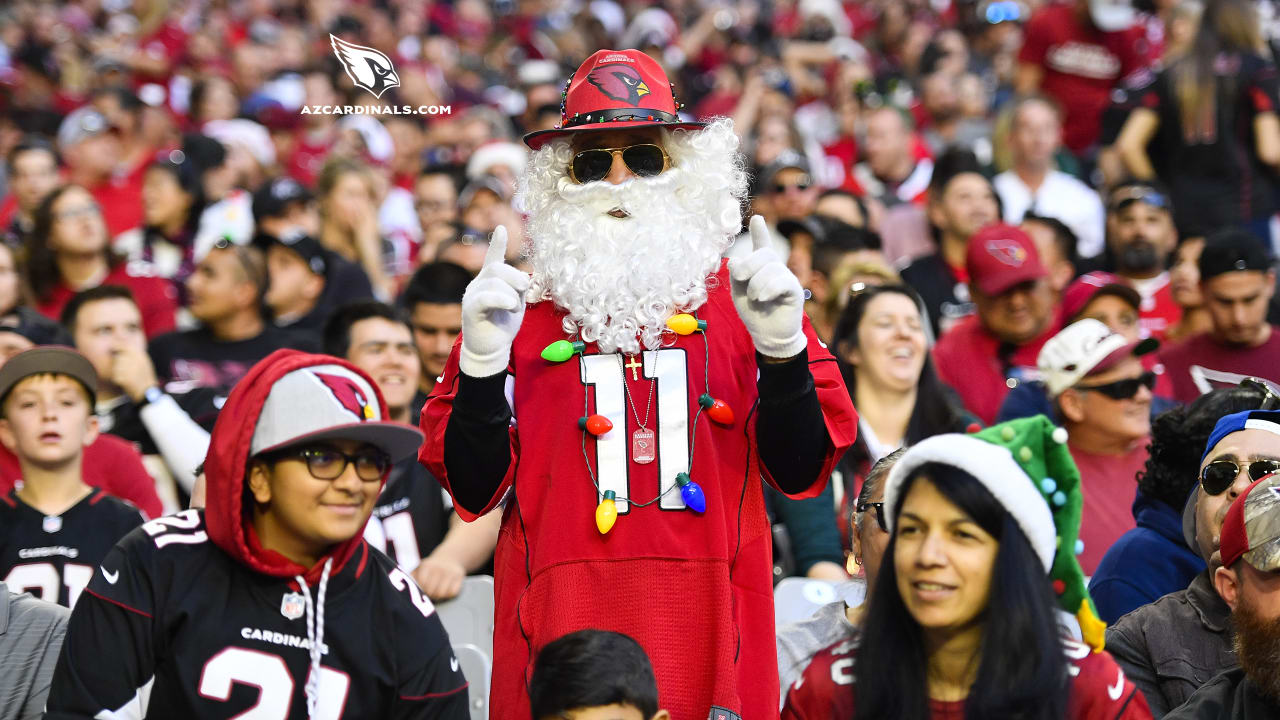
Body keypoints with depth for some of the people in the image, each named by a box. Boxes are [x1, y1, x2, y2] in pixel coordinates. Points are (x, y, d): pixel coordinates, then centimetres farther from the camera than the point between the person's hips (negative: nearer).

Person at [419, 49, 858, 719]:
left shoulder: (737, 299, 9)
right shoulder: (521, 307, 7)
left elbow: (800, 471, 3)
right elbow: (475, 490, 2)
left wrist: (782, 348, -10)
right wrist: (481, 362, -11)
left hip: (706, 626, 1)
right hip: (563, 626, 0)